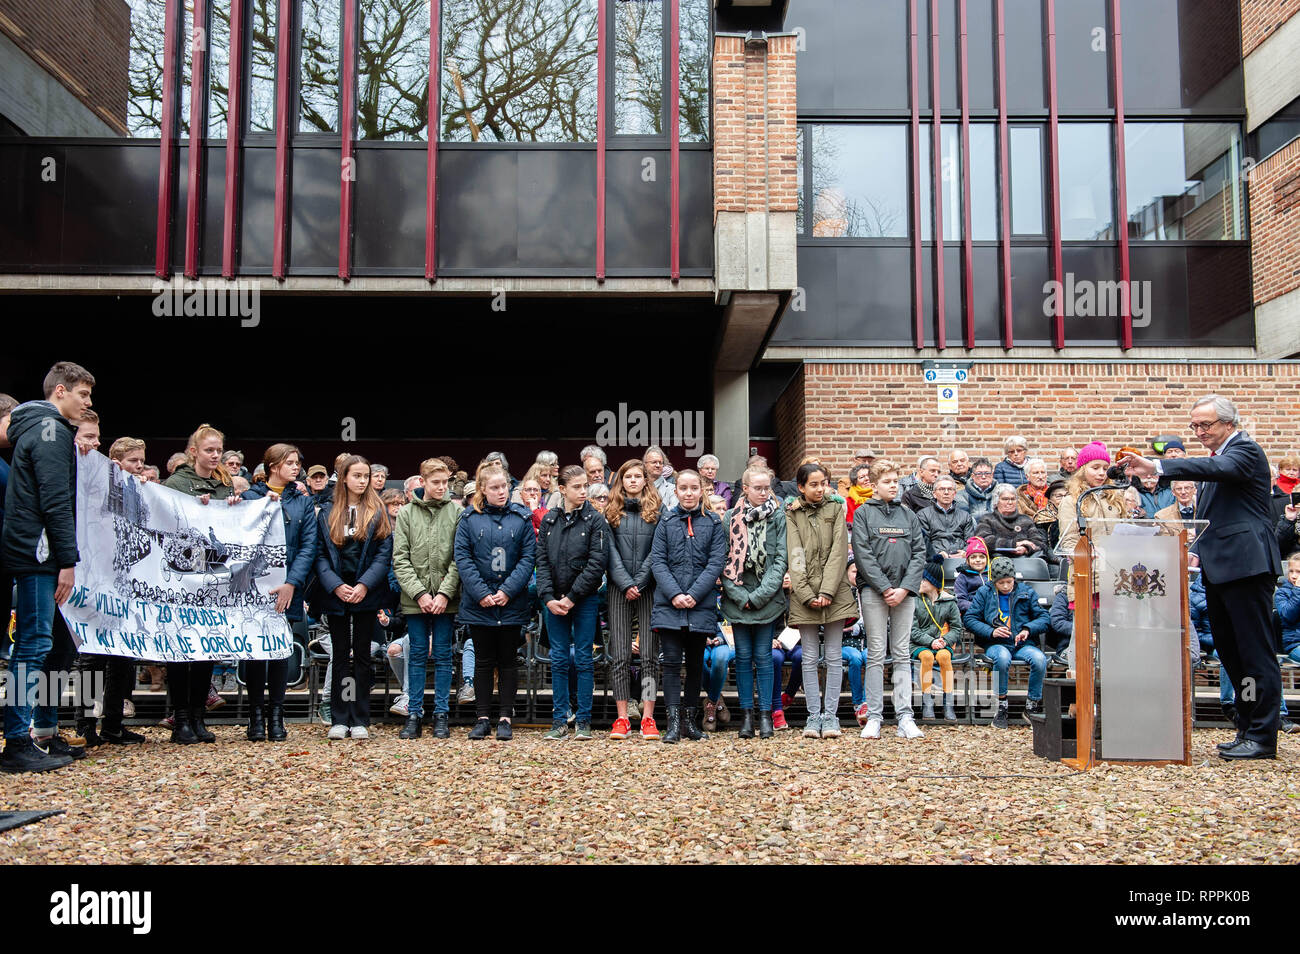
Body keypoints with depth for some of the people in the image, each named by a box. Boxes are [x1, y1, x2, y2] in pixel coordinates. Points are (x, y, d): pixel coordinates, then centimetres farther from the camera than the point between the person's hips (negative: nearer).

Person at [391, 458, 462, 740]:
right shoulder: (406, 513, 4)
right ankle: (414, 714, 15)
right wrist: (419, 593, -10)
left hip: (446, 599, -1)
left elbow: (459, 558, -3)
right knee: (417, 655, 7)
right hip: (414, 598, 1)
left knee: (443, 656, 6)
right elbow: (400, 560, 0)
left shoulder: (457, 513, 1)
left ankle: (441, 714, 14)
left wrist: (445, 593, -12)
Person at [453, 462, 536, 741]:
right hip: (478, 603, 0)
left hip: (512, 603, 0)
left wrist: (508, 590, -12)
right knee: (483, 661, 8)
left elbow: (529, 557, -2)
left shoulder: (522, 518, 2)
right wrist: (481, 593, -12)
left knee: (508, 660, 7)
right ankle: (482, 717, 15)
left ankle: (505, 717, 15)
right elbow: (462, 558, -3)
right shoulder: (470, 518, 1)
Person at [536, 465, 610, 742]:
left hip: (584, 600, -3)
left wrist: (571, 597, -13)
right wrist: (548, 597, -9)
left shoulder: (595, 520, -3)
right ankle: (559, 721, 12)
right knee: (559, 660, 6)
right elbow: (542, 561, 4)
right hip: (554, 601, 3)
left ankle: (584, 721, 8)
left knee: (583, 659, 1)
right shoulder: (549, 520, 7)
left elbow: (597, 563, -10)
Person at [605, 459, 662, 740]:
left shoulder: (657, 510, 6)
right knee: (619, 655, 0)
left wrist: (639, 582, -10)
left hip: (649, 588, -1)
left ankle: (647, 718, 2)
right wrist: (626, 584, -9)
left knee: (650, 654, -1)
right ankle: (622, 718, 4)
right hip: (619, 588, 1)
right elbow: (610, 551, 2)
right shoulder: (611, 511, 9)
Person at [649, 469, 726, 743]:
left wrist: (693, 595, -12)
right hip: (669, 604, 0)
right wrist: (674, 594, -12)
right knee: (672, 661, -6)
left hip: (701, 605, 1)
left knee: (695, 663, 8)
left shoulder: (713, 523, 6)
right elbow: (657, 561, 1)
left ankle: (690, 719, 17)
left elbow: (716, 562, -2)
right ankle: (673, 721, -4)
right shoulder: (666, 522, 7)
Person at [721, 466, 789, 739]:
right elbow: (724, 560, 2)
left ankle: (766, 714, 10)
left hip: (767, 598, -1)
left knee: (763, 655, 2)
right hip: (737, 598, 1)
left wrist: (760, 595, -11)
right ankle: (746, 714, 11)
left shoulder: (779, 517, 1)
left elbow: (781, 558, -3)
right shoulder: (730, 518, 4)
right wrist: (740, 596, -9)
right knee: (743, 655, 5)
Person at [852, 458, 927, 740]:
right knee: (876, 654, -1)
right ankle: (874, 717, 3)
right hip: (873, 590, -3)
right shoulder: (863, 513, 3)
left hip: (904, 591, 3)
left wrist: (904, 588, -7)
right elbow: (863, 554, -6)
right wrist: (886, 588, -12)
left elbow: (919, 553, 6)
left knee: (902, 654, 4)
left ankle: (905, 717, 4)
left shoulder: (908, 515, 12)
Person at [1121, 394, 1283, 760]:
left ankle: (1262, 737, -1)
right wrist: (1197, 550, 12)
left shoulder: (1244, 451, -8)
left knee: (1255, 653, -6)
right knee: (1230, 652, 14)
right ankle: (1247, 729, 22)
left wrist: (1155, 467, -41)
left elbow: (1219, 468, -31)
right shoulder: (1217, 457, 20)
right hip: (1219, 569, 10)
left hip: (1245, 566, -10)